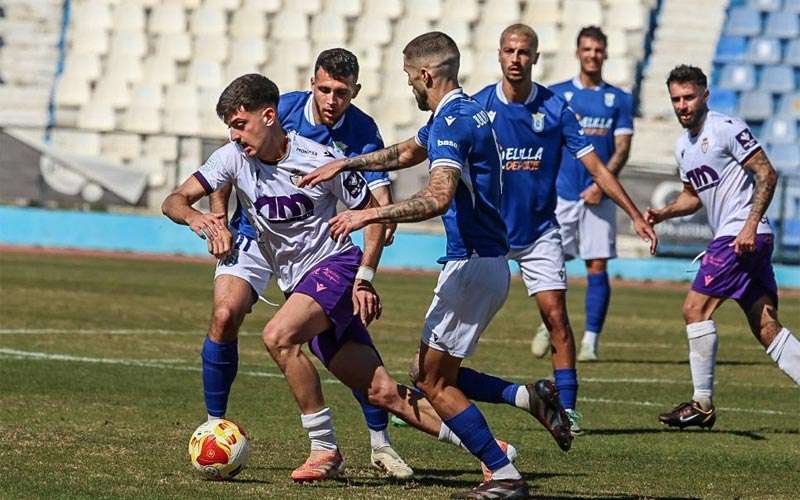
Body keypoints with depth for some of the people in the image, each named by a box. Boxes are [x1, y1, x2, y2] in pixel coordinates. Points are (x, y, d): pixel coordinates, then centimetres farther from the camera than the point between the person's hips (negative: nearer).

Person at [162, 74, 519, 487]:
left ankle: (325, 449, -21)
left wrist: (364, 278, -12)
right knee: (382, 393, 1)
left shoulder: (321, 159, -13)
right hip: (297, 284, 5)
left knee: (278, 336, -30)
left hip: (336, 265, -5)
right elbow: (174, 201, -5)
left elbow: (373, 213, -3)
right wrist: (194, 217, -29)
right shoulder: (234, 158, -2)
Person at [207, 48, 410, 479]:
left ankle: (380, 443, 4)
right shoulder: (281, 110, -14)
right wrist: (218, 221, -12)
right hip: (255, 236, -1)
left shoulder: (362, 132, -11)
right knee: (225, 315, -21)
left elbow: (381, 197, -19)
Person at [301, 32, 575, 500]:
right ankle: (530, 396, 4)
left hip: (472, 264, -10)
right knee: (438, 375, 15)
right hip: (485, 262, 10)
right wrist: (343, 164, 32)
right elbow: (407, 152, 33)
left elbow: (438, 197, -33)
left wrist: (371, 214, -32)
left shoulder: (453, 121, -18)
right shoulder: (462, 112, 14)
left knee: (434, 382, -2)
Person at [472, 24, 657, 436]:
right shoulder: (478, 107, -6)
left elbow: (596, 167, -2)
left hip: (539, 231, 1)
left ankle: (567, 409, -2)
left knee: (556, 317, -7)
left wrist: (636, 216, -6)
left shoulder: (555, 108, -4)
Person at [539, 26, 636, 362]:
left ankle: (590, 342, -1)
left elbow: (622, 148, 1)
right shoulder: (557, 94, 8)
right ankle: (549, 325, 19)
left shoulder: (619, 100, 7)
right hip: (562, 192, 0)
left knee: (597, 267, -4)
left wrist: (601, 184, -13)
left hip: (599, 195, 0)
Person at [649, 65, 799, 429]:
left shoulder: (726, 128, -9)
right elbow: (693, 196, 29)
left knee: (696, 309, -10)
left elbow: (767, 175, -12)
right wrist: (661, 214, 11)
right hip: (731, 237, 9)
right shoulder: (683, 145, 17)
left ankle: (702, 404, -5)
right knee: (766, 328, 4)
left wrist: (750, 225, -20)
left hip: (744, 236, -9)